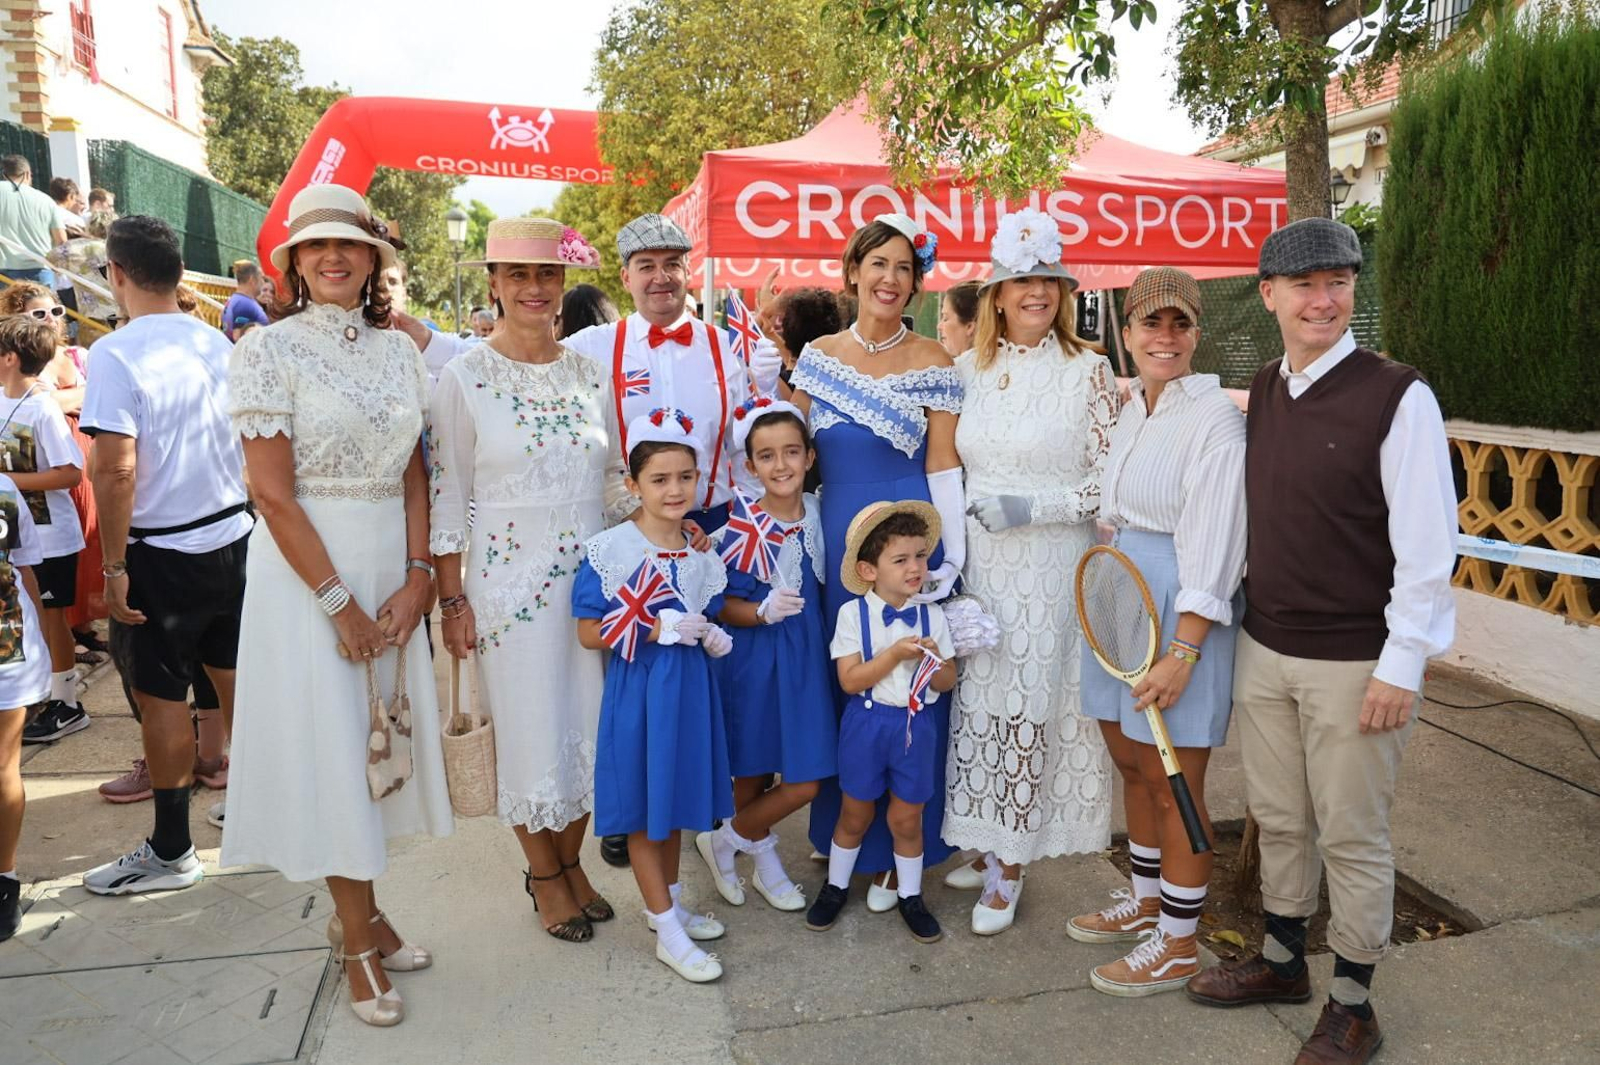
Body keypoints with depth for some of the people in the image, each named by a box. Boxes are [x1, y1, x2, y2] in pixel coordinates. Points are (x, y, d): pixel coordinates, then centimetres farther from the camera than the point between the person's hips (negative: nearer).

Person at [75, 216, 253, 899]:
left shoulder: (116, 354, -15)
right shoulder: (217, 344, 5)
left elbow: (116, 469, -20)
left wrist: (114, 566, -14)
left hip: (162, 553, -6)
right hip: (231, 535, 6)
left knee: (161, 697, 5)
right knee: (233, 677, 17)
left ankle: (171, 852, 16)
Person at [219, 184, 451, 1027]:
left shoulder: (398, 349, 7)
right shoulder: (269, 349, -6)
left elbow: (415, 475, 6)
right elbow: (273, 493, -12)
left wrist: (416, 578, -5)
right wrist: (339, 602, -14)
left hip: (393, 565, 5)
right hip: (306, 568, -5)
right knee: (330, 743, 3)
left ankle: (358, 910, 30)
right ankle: (357, 941, 18)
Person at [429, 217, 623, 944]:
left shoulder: (591, 375, 5)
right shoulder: (464, 379, -5)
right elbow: (447, 497, -5)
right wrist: (452, 599, -7)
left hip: (593, 577, 4)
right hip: (508, 580, -3)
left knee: (590, 724, 10)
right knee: (529, 729, 6)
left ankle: (571, 860, 32)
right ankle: (542, 873, 29)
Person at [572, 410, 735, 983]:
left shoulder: (701, 553, 3)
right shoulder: (610, 550, -14)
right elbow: (589, 632, -14)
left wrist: (712, 637, -5)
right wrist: (656, 629, -22)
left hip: (689, 689, 6)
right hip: (639, 692, -5)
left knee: (677, 800, 19)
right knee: (643, 811, 6)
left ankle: (669, 904, 38)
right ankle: (668, 933, 19)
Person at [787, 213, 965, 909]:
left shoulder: (931, 362, -2)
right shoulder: (818, 355, 7)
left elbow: (943, 467, -5)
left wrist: (953, 560, -9)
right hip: (833, 539, 4)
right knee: (837, 687, 13)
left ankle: (896, 853, 21)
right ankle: (837, 831, 34)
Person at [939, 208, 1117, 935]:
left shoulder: (1087, 372, -4)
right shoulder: (969, 369, 8)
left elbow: (1112, 481, -5)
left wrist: (1034, 507, -15)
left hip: (1050, 569, -4)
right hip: (978, 566, 4)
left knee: (1026, 711, 1)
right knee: (978, 705, 8)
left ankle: (1007, 866, 16)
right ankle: (990, 845, 26)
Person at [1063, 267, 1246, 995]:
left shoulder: (1214, 419, -15)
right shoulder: (1133, 411, 11)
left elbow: (1213, 548, -19)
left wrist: (1183, 650, -22)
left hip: (1181, 611, -8)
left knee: (1173, 785, 4)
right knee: (1131, 763, 19)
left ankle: (1178, 946, 21)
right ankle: (1146, 901, 39)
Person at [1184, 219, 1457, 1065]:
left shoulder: (1397, 396, -13)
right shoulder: (1261, 391, 6)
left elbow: (1428, 545, -14)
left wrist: (1401, 666, -16)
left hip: (1354, 665, -5)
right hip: (1264, 650, 6)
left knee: (1351, 837, 9)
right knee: (1278, 820, 18)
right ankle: (1281, 962, 38)